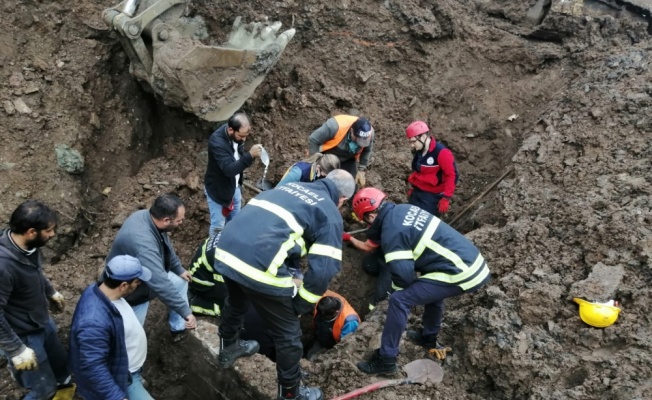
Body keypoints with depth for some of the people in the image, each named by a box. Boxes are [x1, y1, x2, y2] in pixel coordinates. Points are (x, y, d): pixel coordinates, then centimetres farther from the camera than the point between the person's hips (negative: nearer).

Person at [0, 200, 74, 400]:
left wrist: (51, 292, 25)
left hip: (42, 321, 8)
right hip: (23, 336, -8)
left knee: (60, 361, 29)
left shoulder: (28, 246, -12)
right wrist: (17, 350, -25)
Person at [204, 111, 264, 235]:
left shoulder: (236, 135, -11)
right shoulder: (217, 142, -35)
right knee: (218, 226, 6)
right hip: (218, 190, -7)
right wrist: (250, 155, -51)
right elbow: (229, 169, -43)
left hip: (234, 186, 7)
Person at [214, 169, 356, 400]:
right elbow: (323, 269, -4)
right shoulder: (330, 215, 4)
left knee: (235, 303, 39)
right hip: (259, 265, -7)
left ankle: (228, 349, 62)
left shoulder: (291, 187, 24)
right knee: (288, 335, 14)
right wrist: (302, 306, 9)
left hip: (226, 251, 8)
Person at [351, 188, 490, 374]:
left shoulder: (392, 232, -14)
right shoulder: (404, 209, 11)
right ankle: (429, 338, 50)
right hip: (475, 263, 9)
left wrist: (398, 289, 9)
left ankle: (386, 359, 1)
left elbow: (403, 274, -13)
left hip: (461, 274, -9)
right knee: (431, 287, 36)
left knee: (399, 300, -8)